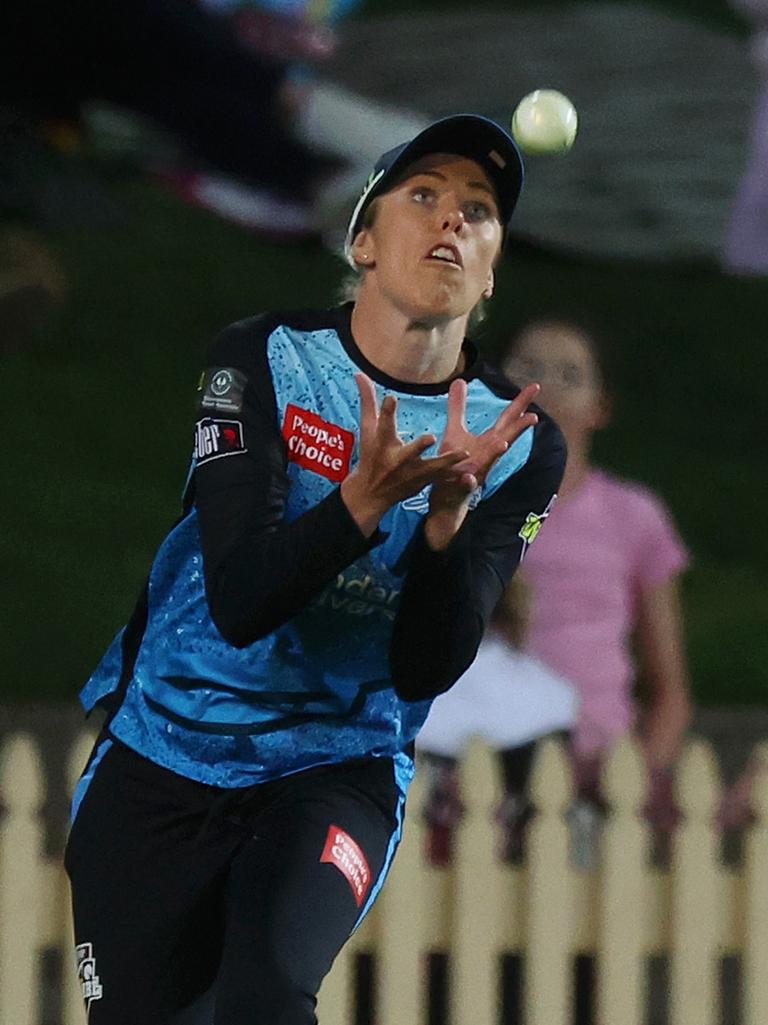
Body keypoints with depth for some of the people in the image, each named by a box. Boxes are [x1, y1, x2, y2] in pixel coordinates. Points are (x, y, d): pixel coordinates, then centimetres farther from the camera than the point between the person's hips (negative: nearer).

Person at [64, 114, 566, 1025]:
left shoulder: (522, 445, -4)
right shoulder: (262, 359, -8)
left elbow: (424, 670, -11)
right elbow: (237, 606, -19)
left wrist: (449, 514, -28)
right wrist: (368, 496, -35)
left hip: (338, 769, 0)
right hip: (161, 757, 1)